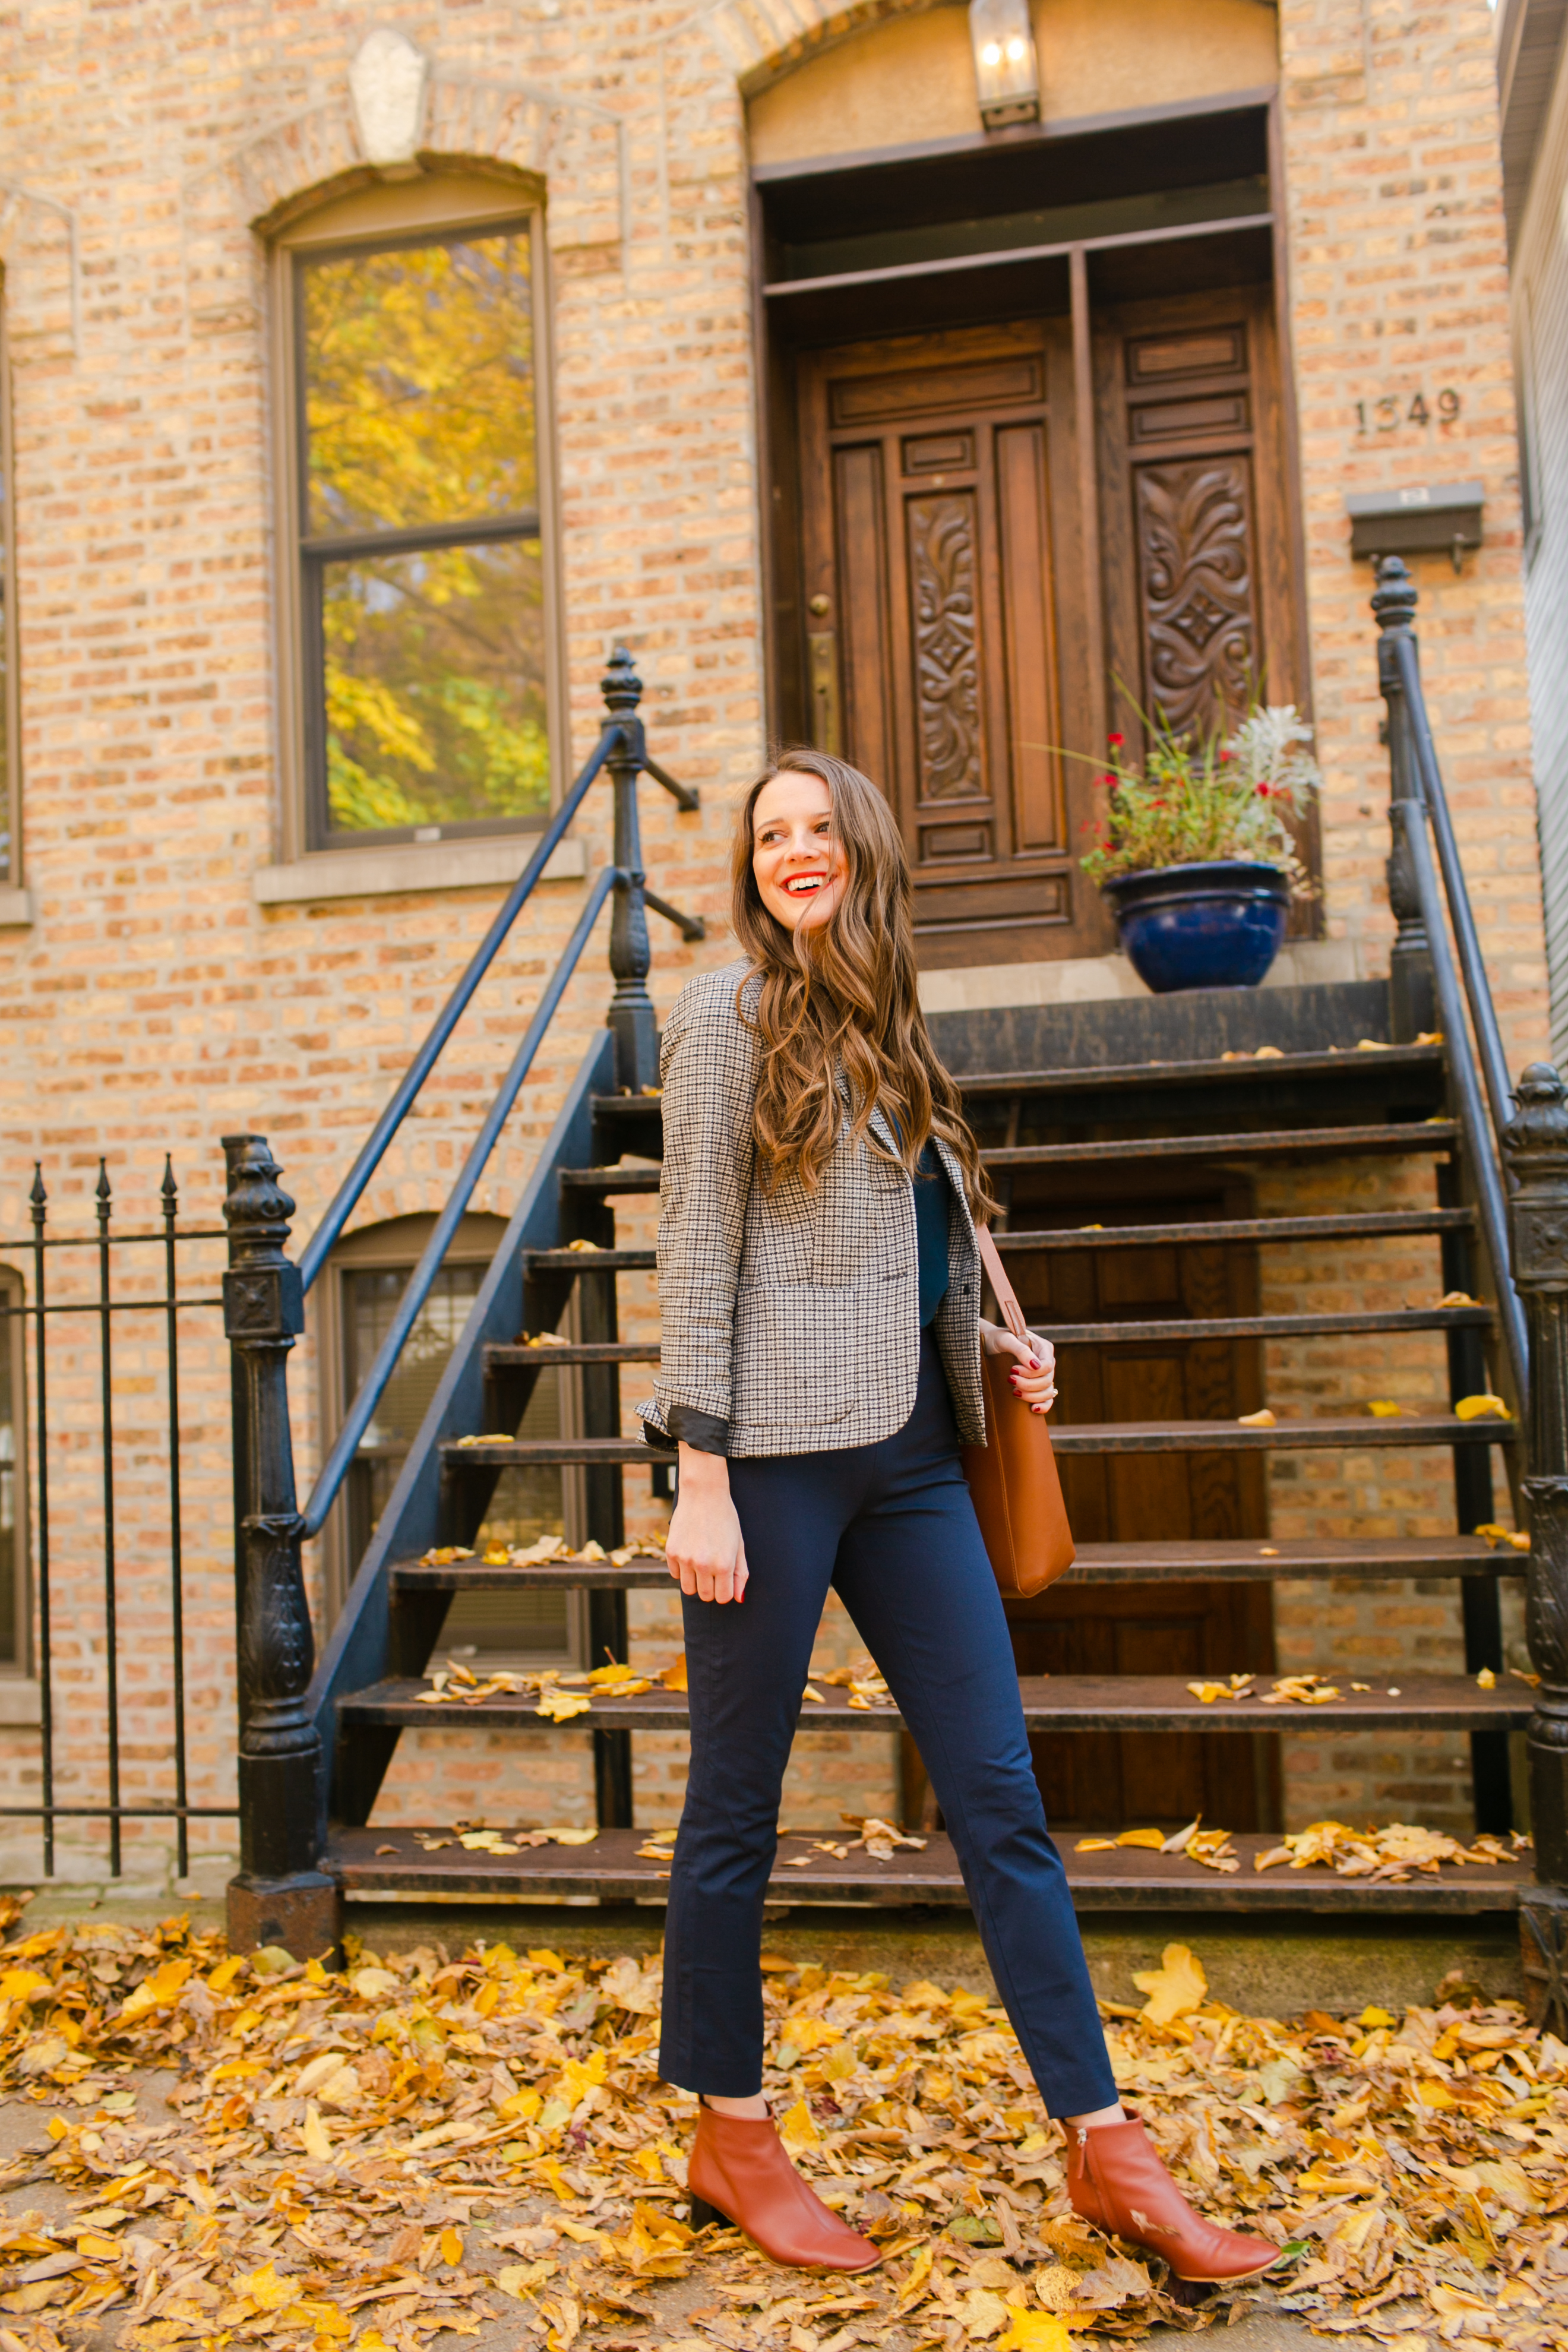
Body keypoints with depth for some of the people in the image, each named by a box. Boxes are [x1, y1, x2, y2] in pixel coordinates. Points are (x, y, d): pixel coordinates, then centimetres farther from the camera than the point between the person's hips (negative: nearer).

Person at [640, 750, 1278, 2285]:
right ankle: (731, 2142, 24)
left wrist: (994, 1347, 6)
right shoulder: (731, 1016, -2)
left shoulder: (884, 1035, 17)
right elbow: (697, 1253, -8)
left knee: (1001, 1799, 6)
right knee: (736, 1811, 6)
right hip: (776, 1453, -6)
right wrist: (699, 1475, -13)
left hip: (907, 1456, 6)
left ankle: (1104, 2151, 15)